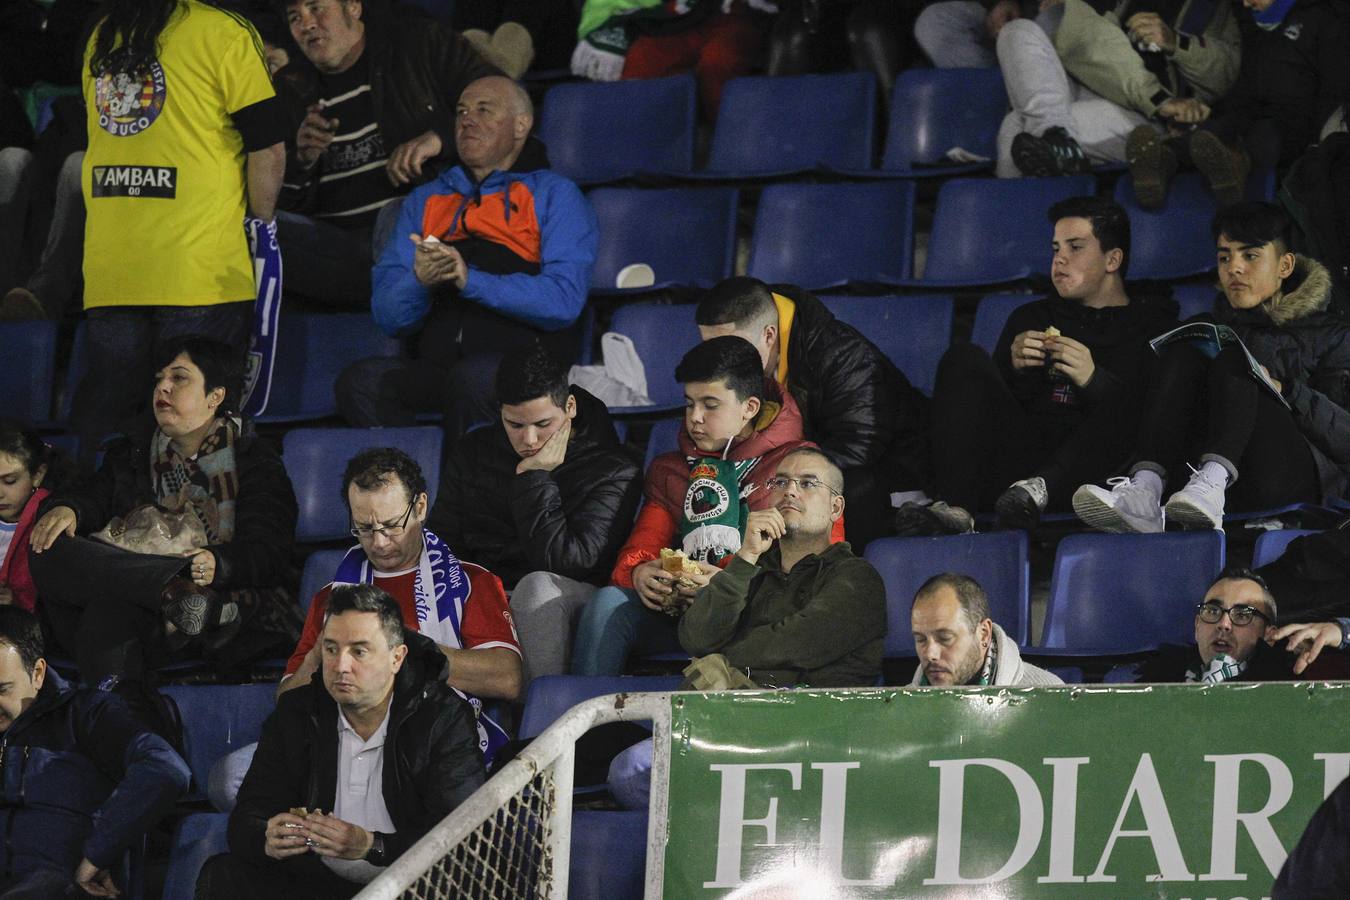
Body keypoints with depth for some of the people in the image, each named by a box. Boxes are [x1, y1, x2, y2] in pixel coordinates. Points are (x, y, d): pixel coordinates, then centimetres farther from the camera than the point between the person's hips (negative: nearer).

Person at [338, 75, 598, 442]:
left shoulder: (554, 195, 11)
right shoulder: (426, 200, 25)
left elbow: (564, 300, -6)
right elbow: (388, 315, 15)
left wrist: (471, 280, -16)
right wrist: (419, 281, -9)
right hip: (438, 366, 4)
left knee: (472, 378, -37)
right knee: (360, 380, -25)